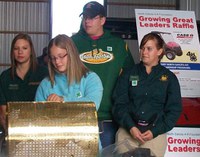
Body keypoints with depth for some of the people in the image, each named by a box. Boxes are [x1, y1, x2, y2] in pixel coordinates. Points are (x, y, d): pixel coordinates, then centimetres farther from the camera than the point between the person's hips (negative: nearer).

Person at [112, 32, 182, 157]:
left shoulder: (170, 78, 8)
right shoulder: (128, 75, 8)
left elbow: (174, 109, 4)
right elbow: (119, 103, 2)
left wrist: (155, 131, -8)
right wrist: (131, 127, -13)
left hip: (156, 131, 0)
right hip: (128, 129, 0)